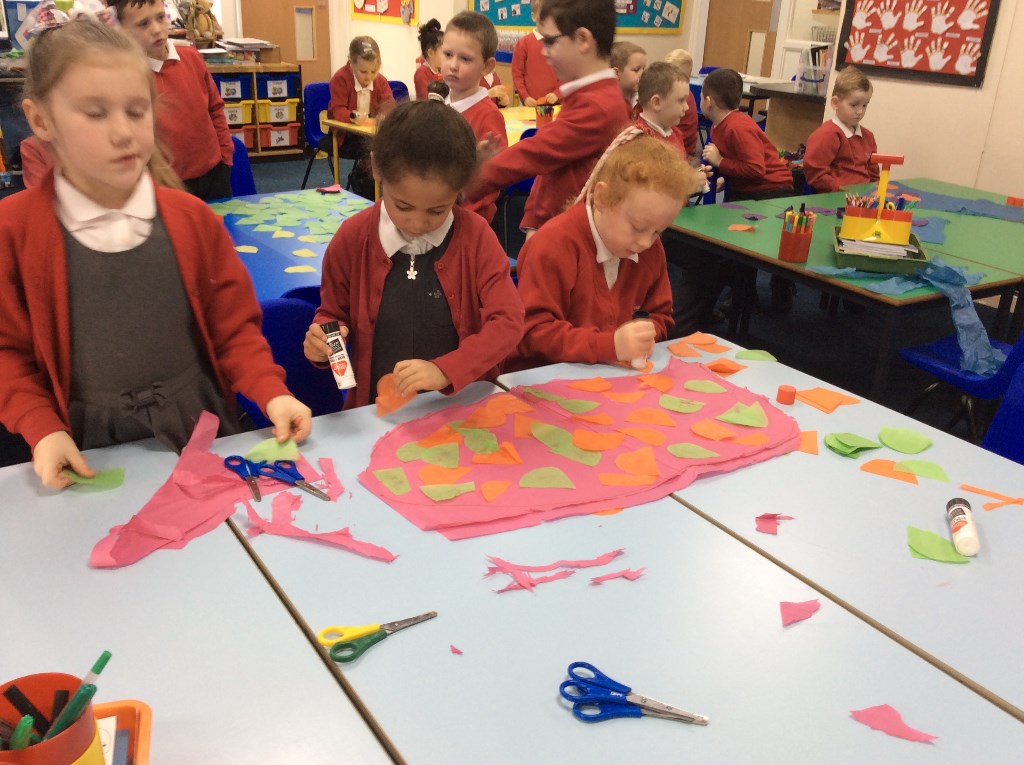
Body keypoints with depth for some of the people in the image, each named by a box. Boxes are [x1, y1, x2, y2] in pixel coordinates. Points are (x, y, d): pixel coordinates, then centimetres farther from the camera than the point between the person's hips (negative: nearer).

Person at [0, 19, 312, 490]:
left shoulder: (192, 218, -3)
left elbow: (234, 327, 1)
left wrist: (270, 394, -14)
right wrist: (43, 431, -14)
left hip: (199, 429, 2)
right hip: (92, 450, -1)